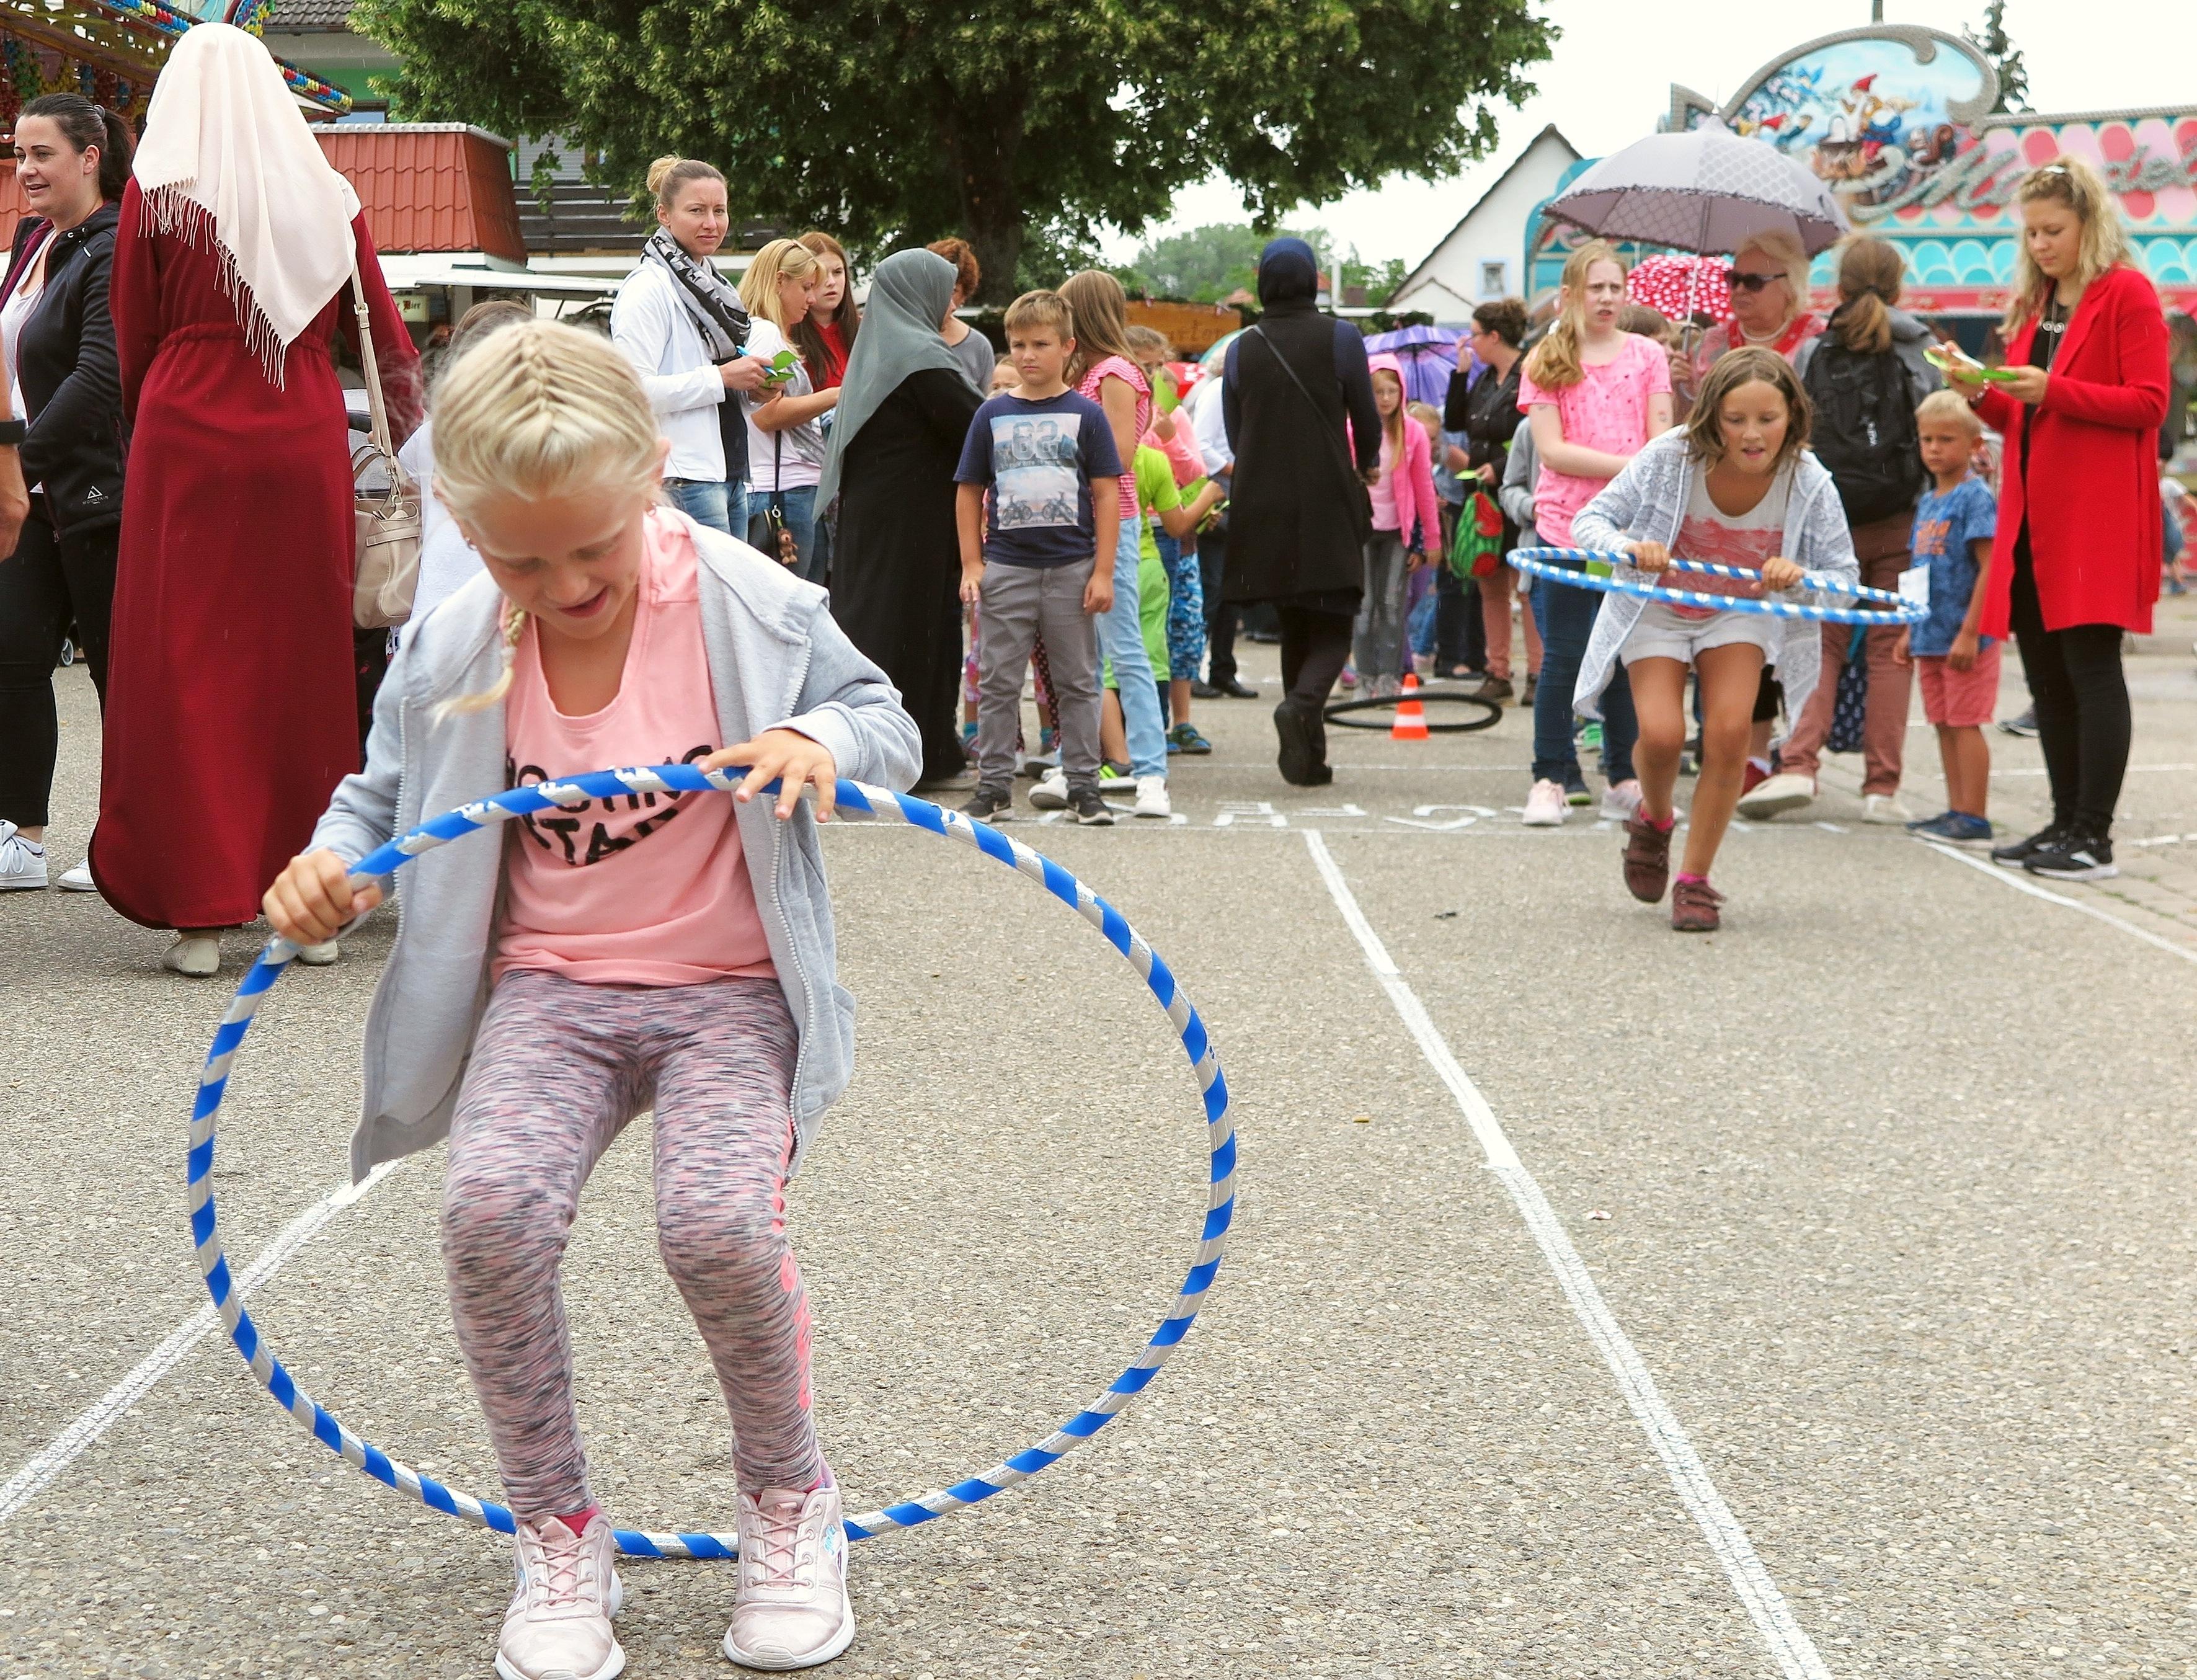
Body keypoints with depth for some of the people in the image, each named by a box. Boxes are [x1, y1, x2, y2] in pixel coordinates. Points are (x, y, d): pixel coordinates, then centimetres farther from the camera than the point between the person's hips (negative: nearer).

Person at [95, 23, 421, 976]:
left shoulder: (157, 189, 0)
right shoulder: (326, 196, 6)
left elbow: (133, 338, 4)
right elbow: (383, 334, 8)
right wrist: (419, 451, 18)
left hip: (188, 434, -2)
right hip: (306, 439, 3)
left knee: (186, 663, 2)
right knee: (304, 658, 9)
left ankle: (199, 911, -2)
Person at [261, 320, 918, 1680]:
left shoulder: (752, 608, -8)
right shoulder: (454, 651, -3)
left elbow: (890, 725, 3)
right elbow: (383, 791, 12)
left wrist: (823, 738, -21)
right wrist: (332, 863, -11)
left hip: (731, 989, -2)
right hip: (549, 989, 2)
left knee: (722, 1220, -29)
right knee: (493, 1205, -27)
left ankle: (790, 1499, 4)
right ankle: (558, 1534, -2)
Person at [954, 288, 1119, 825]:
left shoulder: (1085, 415, 1)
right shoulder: (993, 414, 5)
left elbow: (1106, 494, 0)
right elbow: (969, 492, 8)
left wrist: (1103, 571, -6)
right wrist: (971, 564, 1)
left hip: (1071, 569, -1)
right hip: (1006, 568, 1)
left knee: (1078, 682, 6)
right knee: (998, 683, 5)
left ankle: (1083, 784, 13)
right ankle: (993, 783, 12)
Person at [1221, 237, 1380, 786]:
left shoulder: (1240, 349, 4)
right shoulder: (1339, 338, -4)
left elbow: (1233, 433, 11)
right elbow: (1367, 416, 2)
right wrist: (1368, 466, 23)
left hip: (1262, 510, 3)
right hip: (1328, 506, -3)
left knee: (1293, 629, 14)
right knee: (1333, 628, 4)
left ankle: (1310, 758, 12)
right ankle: (1304, 702, -27)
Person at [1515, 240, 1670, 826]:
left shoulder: (1646, 355, 9)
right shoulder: (1546, 362, 4)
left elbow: (1661, 446, 3)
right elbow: (1552, 451, -6)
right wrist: (1629, 465, -14)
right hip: (1568, 528, -2)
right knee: (1564, 658, 0)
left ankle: (1624, 782, 13)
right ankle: (1550, 781, 7)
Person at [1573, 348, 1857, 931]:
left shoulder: (1808, 483, -24)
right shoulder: (1671, 458, -27)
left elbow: (1846, 579, -16)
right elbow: (1590, 520, -19)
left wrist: (1800, 577, -39)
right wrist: (1631, 548, -41)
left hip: (1742, 613, 1)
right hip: (1657, 610, -1)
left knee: (1729, 732, -18)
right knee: (1662, 735, -18)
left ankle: (1695, 882, -1)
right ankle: (1655, 820, 19)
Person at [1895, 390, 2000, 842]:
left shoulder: (1975, 497, -11)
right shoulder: (1927, 503, 13)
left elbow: (1989, 568, -16)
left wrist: (1969, 632, -20)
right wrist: (1910, 631, 18)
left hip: (1964, 637, -8)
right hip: (1932, 635, 8)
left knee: (1964, 723, -5)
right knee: (1944, 724, 11)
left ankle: (1973, 817, -1)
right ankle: (1956, 810, 18)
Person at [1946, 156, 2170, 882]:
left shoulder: (2128, 294, -4)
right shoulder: (2033, 303, 18)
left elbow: (2149, 404, -11)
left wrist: (2053, 390, -19)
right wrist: (1982, 395, 0)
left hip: (2096, 516, -8)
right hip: (2031, 514, 8)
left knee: (2090, 665, -8)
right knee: (2045, 671, 9)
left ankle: (2093, 836, -6)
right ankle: (2065, 823, 16)